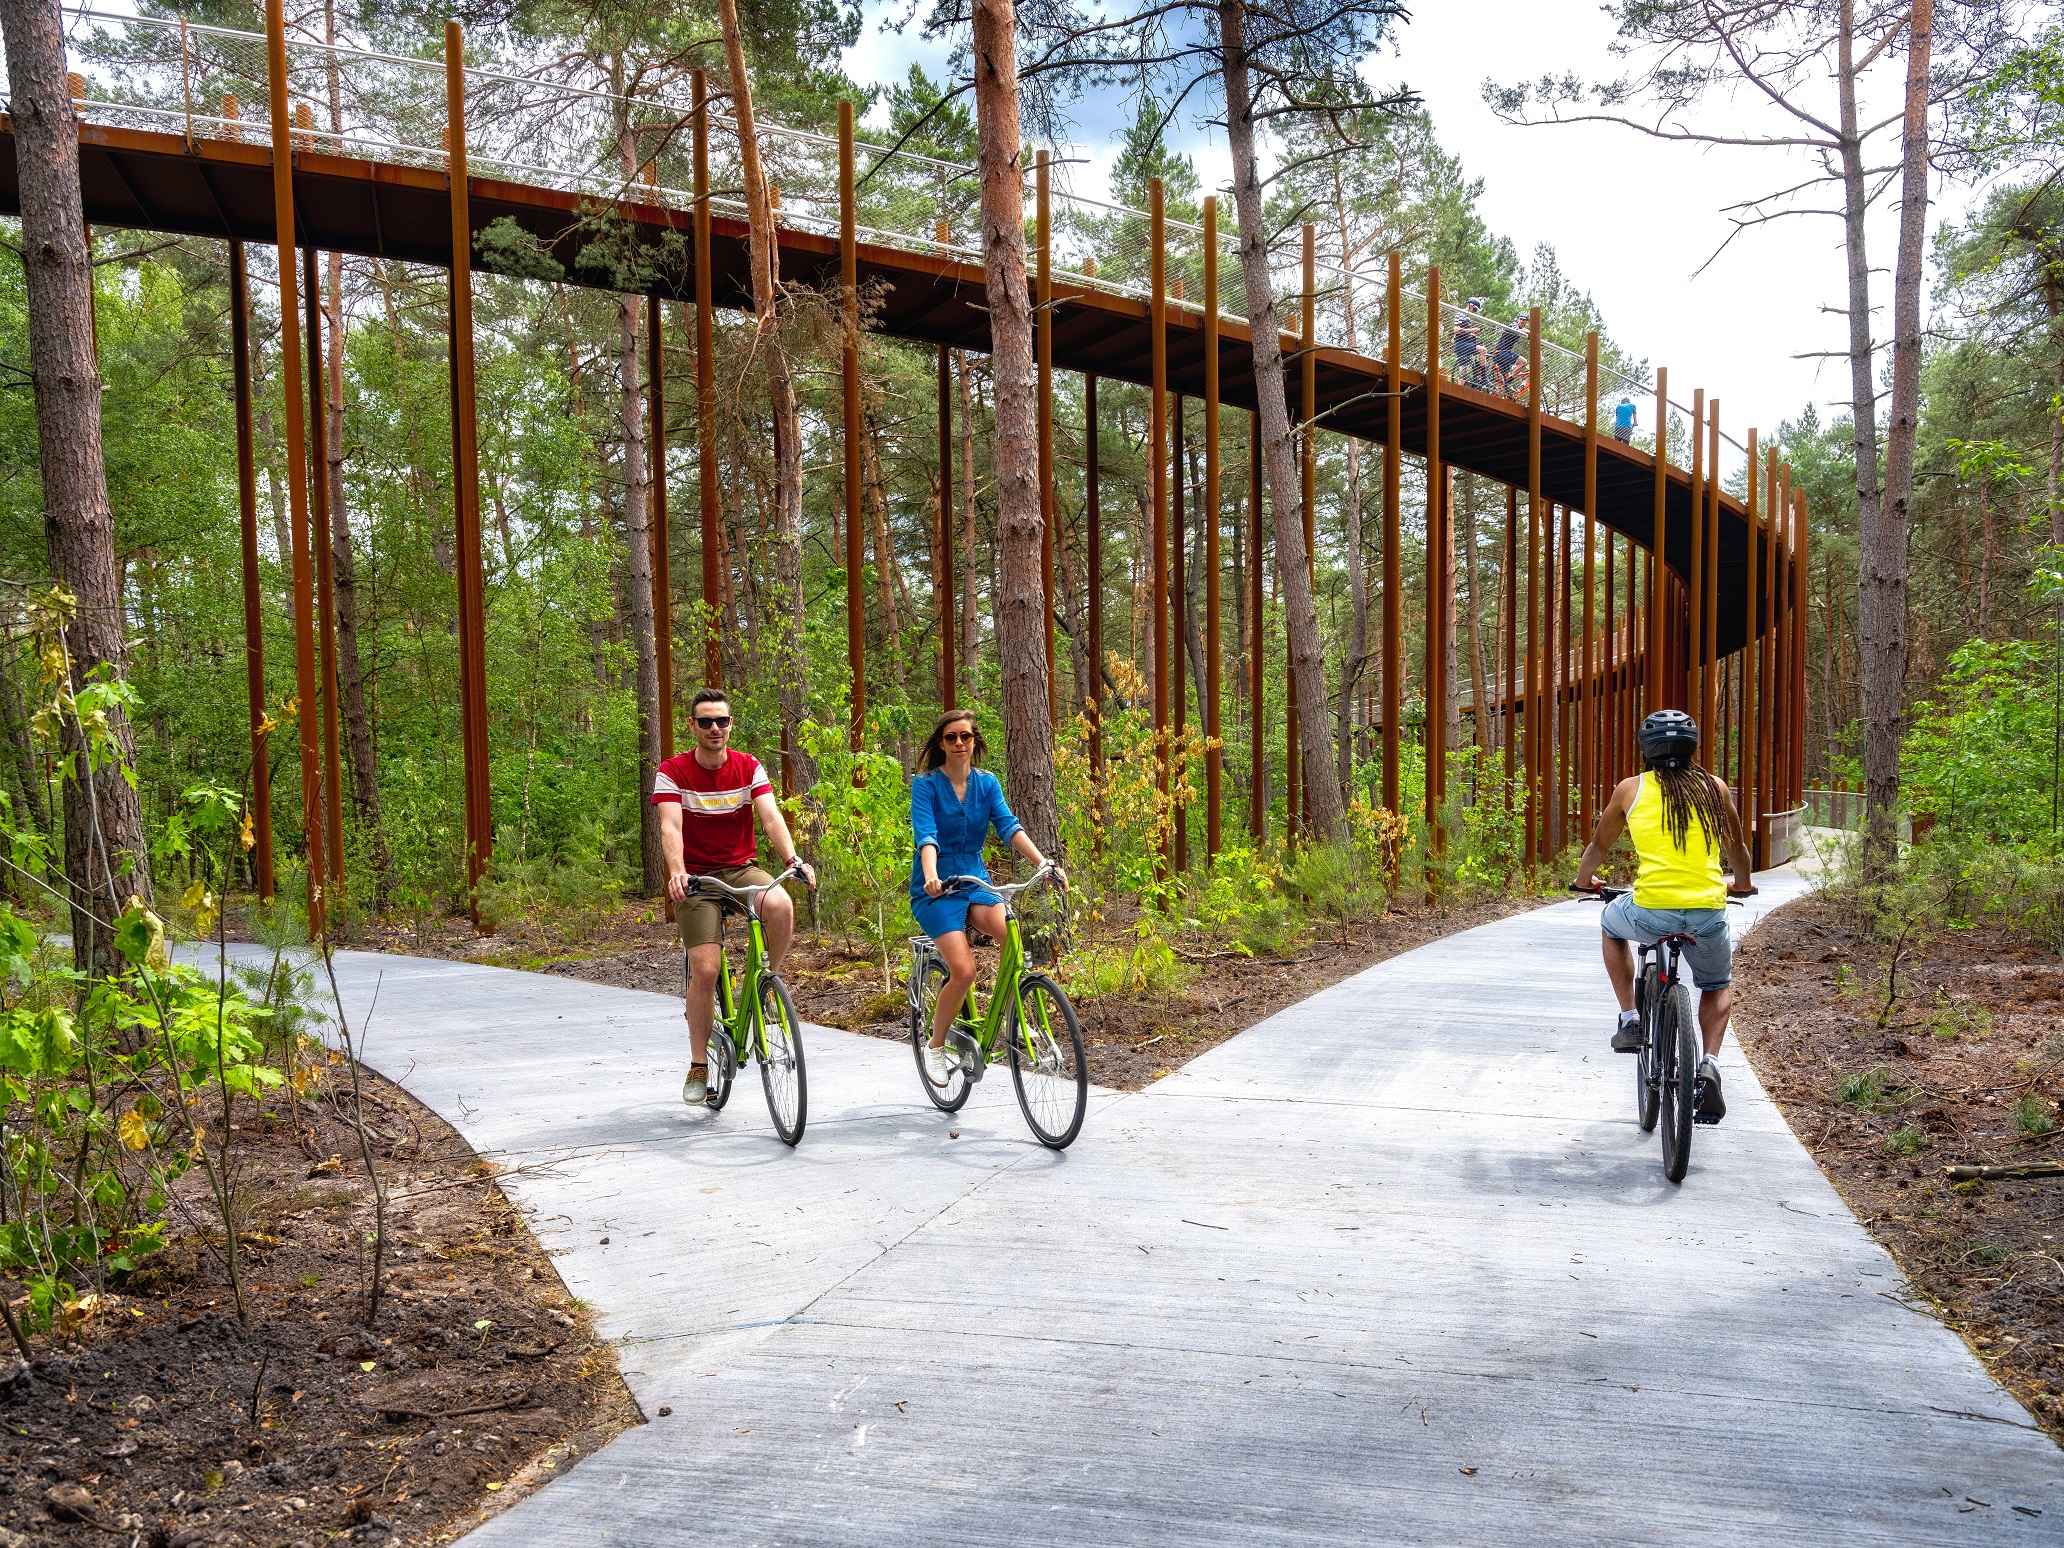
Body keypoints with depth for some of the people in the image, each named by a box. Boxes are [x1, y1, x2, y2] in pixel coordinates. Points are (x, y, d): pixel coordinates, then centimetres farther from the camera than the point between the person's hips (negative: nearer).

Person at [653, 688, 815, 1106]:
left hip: (741, 870, 2)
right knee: (705, 969, -14)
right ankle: (698, 1068, 3)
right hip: (696, 877, -1)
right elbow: (670, 826, -20)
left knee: (780, 905, -33)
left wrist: (793, 860, -32)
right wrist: (676, 871, -39)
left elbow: (770, 817, -14)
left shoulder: (749, 768, -1)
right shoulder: (673, 772, -7)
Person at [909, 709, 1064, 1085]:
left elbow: (1009, 826, -6)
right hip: (936, 888, -4)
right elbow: (925, 834, -20)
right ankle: (935, 1047, 2)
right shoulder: (925, 784, -7)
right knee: (964, 971, -21)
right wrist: (930, 875, -40)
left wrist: (1045, 864, -22)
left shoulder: (986, 783, 6)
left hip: (975, 881, 4)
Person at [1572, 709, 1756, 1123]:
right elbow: (1736, 849, 26)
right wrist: (1743, 885, 46)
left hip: (1651, 912, -2)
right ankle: (1709, 1065, 7)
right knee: (1718, 985, 29)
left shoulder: (1631, 789, 6)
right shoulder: (1714, 788, 11)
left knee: (1612, 922, 34)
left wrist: (1584, 880, 39)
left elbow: (1598, 847, 18)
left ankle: (1629, 1020, 25)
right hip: (1709, 913, 2)